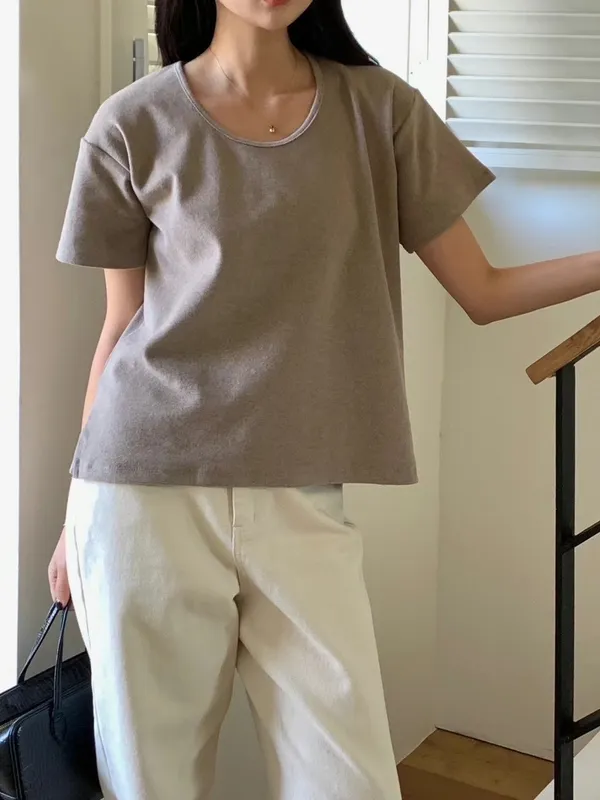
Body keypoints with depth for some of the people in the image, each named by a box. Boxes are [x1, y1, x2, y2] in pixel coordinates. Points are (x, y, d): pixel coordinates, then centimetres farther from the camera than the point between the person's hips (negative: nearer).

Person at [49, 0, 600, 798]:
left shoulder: (380, 110, 4)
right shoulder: (136, 126, 0)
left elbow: (482, 290, 6)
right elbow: (123, 327, 7)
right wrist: (80, 513, 11)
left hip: (302, 502, 2)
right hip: (147, 494, -1)